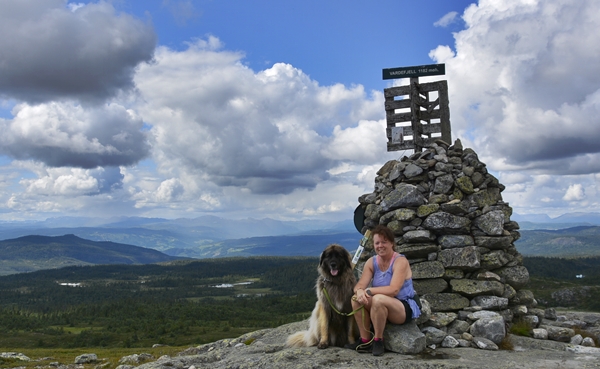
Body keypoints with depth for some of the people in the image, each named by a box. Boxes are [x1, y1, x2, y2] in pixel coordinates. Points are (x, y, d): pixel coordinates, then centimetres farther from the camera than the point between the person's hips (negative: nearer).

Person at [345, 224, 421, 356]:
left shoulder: (400, 261, -17)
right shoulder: (371, 262, 1)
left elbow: (393, 290, -29)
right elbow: (360, 285, -8)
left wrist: (369, 291, -29)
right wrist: (360, 291, -32)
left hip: (405, 308, -6)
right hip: (382, 307, 6)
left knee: (378, 299, -34)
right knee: (356, 298, -16)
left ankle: (378, 340, -15)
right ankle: (365, 340, -9)